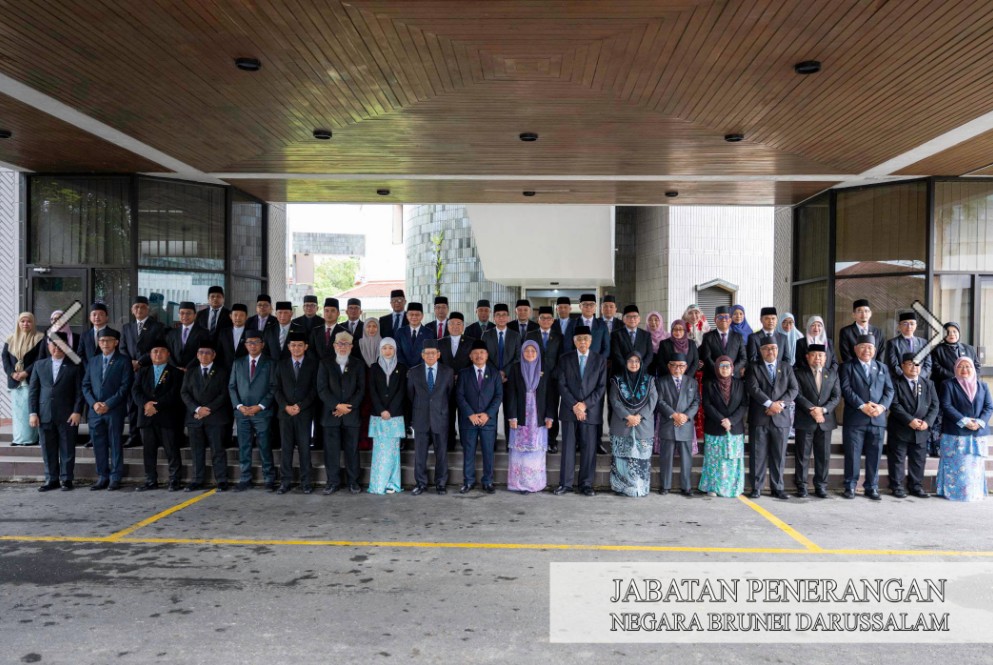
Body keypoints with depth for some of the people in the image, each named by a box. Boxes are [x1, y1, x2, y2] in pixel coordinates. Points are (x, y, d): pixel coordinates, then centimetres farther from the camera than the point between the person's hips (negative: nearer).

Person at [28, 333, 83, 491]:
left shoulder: (75, 366, 3)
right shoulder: (39, 365, 12)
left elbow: (80, 391, -1)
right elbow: (33, 390, 9)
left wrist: (77, 411, -10)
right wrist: (33, 413, 1)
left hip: (67, 416, -3)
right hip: (45, 415, 3)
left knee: (67, 449, 3)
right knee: (48, 450, 8)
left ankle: (66, 479, 11)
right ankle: (52, 479, 16)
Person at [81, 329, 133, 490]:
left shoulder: (123, 362, 1)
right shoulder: (92, 361, 15)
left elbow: (125, 386, -6)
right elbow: (86, 385, 11)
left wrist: (108, 404, -13)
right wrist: (93, 403, -5)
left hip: (115, 411, -4)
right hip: (95, 411, 4)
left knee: (115, 445, 1)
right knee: (98, 445, 6)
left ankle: (115, 478, 6)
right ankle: (102, 477, 14)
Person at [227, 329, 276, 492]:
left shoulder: (269, 363, 4)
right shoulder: (238, 363, 14)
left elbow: (273, 388, -2)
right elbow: (231, 386, 11)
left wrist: (260, 406, -11)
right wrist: (239, 406, -3)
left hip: (262, 412, -3)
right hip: (241, 412, 3)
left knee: (265, 447, -3)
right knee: (244, 447, 6)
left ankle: (269, 479, 4)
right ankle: (245, 479, 13)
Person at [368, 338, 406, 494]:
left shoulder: (401, 368, 7)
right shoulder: (375, 368, 9)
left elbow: (401, 391, 0)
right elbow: (372, 391, 2)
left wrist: (390, 411, -10)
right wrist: (381, 410, -10)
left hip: (395, 415, 0)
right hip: (378, 415, 0)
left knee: (392, 449, 1)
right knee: (379, 449, -2)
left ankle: (391, 483, 5)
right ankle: (378, 484, 1)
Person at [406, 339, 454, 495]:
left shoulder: (448, 372, 3)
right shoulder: (413, 372, 4)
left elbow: (450, 394, 9)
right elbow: (410, 396, 11)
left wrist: (441, 408, 7)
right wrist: (414, 414, 11)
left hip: (440, 419, 0)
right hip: (421, 419, 1)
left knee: (441, 453, 5)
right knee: (419, 454, 4)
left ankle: (440, 484, 17)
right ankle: (421, 483, 15)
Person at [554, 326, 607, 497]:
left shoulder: (600, 360, 6)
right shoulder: (565, 359, 7)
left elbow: (601, 387, 1)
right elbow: (562, 385, 0)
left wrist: (585, 404, -9)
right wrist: (574, 405, -10)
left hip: (591, 411, 0)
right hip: (569, 410, 0)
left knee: (589, 448, 2)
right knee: (568, 447, 3)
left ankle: (586, 484, 11)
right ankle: (565, 483, 9)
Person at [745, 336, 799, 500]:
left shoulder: (786, 367, 13)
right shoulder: (754, 368, 6)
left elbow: (793, 389, 3)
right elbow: (753, 388, -8)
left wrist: (780, 403, -12)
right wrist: (770, 404, -17)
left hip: (781, 418, 2)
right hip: (759, 418, -2)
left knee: (779, 455, 7)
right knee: (758, 455, 1)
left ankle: (778, 488, 15)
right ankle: (756, 487, 7)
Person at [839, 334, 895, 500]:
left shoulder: (882, 367, 18)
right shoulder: (848, 367, 6)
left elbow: (889, 390, 10)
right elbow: (846, 389, -5)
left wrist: (882, 406, -8)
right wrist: (862, 406, -15)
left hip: (878, 418, 3)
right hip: (855, 418, -3)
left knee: (874, 455, 5)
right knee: (852, 454, 0)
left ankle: (872, 487, 14)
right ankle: (850, 487, 8)